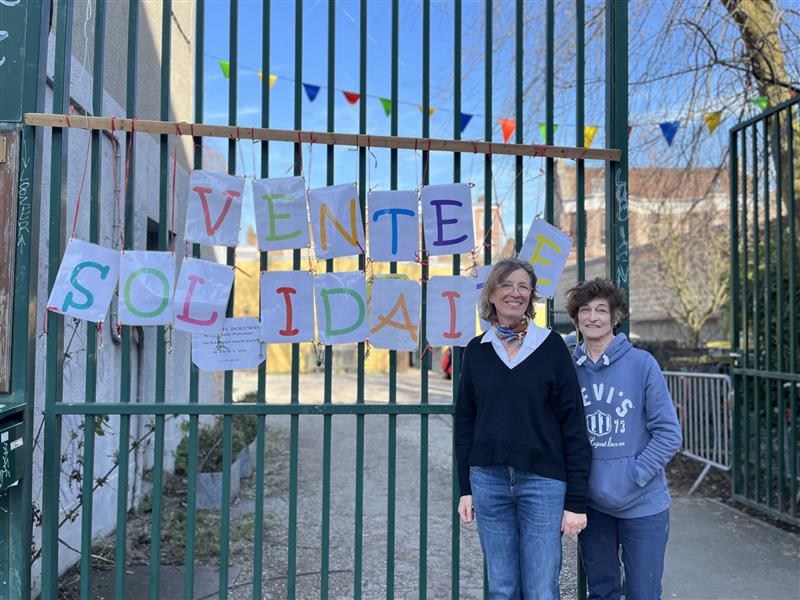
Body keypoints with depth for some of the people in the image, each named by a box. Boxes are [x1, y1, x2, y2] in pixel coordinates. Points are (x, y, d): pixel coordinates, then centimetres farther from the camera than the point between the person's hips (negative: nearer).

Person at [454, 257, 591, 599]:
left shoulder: (551, 346, -3)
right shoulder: (477, 351, 6)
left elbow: (573, 424, -4)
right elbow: (464, 421, 10)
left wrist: (576, 500, -7)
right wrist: (465, 488, 7)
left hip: (543, 482, -2)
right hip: (488, 481, 3)